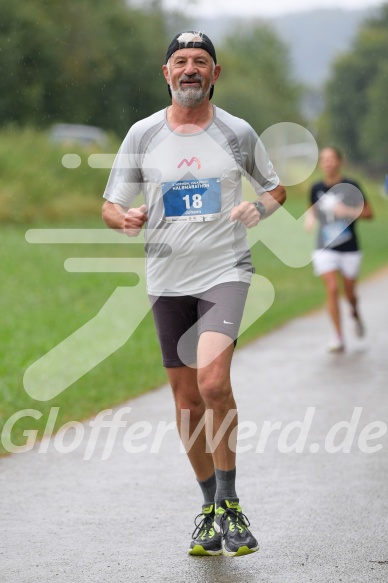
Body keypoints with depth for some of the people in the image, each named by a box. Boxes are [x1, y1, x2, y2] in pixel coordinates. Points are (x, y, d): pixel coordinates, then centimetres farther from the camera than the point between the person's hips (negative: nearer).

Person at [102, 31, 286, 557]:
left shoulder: (237, 133, 2)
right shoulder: (143, 135, 5)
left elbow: (276, 187, 16)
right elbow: (111, 206, 8)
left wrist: (260, 208, -7)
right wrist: (126, 218, -15)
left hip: (225, 271, -3)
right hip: (167, 278, 3)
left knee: (213, 380, -22)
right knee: (187, 397, 5)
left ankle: (229, 504, -9)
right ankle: (211, 509, 21)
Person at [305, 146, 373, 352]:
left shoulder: (350, 186, -7)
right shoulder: (316, 188, 2)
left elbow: (368, 212, -4)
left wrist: (347, 211, -20)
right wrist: (310, 219, -4)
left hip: (349, 249, -1)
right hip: (325, 248, 1)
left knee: (349, 292, 9)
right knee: (332, 289, -13)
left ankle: (355, 313, 46)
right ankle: (338, 337, -8)